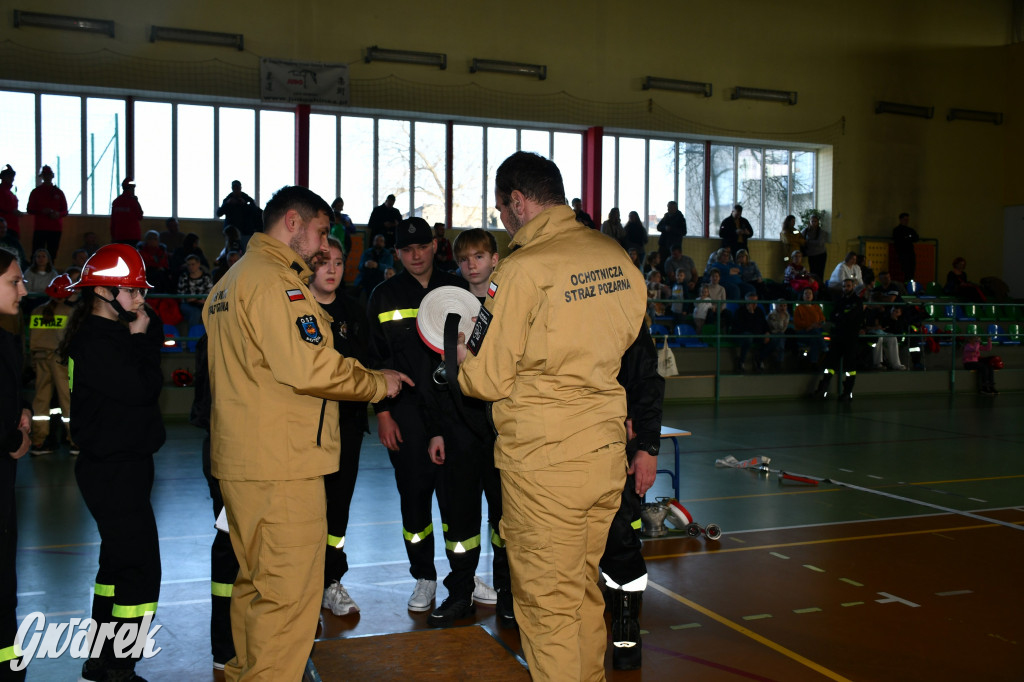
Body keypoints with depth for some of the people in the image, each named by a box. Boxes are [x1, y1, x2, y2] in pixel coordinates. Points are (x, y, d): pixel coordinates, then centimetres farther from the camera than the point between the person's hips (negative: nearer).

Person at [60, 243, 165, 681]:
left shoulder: (114, 333, 13)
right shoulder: (94, 341, -18)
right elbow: (143, 389, -23)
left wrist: (147, 333, -4)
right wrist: (143, 341, -11)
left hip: (120, 466, 11)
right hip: (114, 469, -11)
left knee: (118, 561, 18)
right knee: (141, 570, -8)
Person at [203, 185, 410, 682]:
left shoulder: (230, 281, 20)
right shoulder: (275, 281, -14)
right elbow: (309, 367, -23)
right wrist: (378, 383, -10)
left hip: (240, 458, 11)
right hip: (281, 464, -11)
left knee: (256, 582, 21)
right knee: (289, 591, -4)